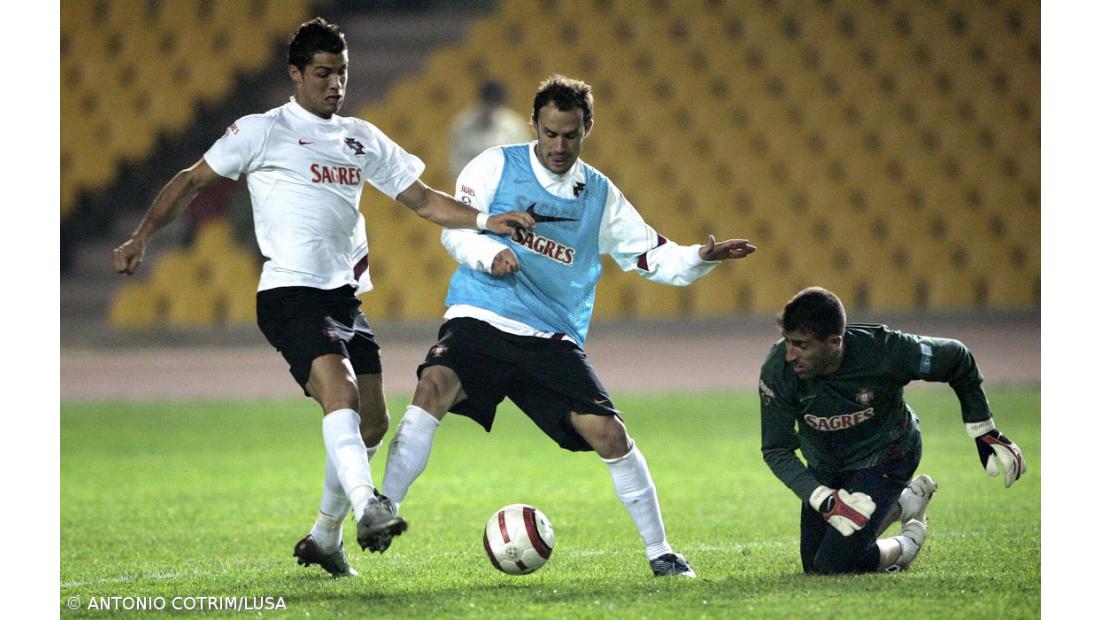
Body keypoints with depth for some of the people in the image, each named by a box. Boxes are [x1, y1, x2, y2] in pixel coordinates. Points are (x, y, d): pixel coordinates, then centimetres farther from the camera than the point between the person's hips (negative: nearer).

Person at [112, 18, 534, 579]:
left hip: (344, 296, 7)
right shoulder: (263, 132, 0)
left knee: (372, 422, 4)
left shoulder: (362, 139, 16)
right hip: (289, 293, -7)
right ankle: (366, 507, -41)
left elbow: (422, 200, 17)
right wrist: (142, 237, -4)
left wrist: (487, 221, 3)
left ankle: (325, 538, 19)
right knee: (340, 391, -28)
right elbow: (192, 181, 5)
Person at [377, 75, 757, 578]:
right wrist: (489, 254, -18)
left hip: (553, 341, 2)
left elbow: (657, 259, 13)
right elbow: (455, 227, 2)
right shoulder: (497, 165, 4)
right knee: (434, 386, -31)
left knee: (608, 433, -11)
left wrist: (702, 257, -6)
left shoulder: (601, 196, 12)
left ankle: (659, 551, 6)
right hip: (479, 322, -2)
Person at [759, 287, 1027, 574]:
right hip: (825, 466, 4)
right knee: (814, 569, 9)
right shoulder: (778, 370, -27)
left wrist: (985, 434, -8)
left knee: (834, 564, -19)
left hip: (883, 456, -4)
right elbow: (776, 451, -18)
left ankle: (907, 544, 12)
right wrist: (825, 500, -32)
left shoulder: (883, 351, -33)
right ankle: (908, 501, 24)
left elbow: (957, 359, -14)